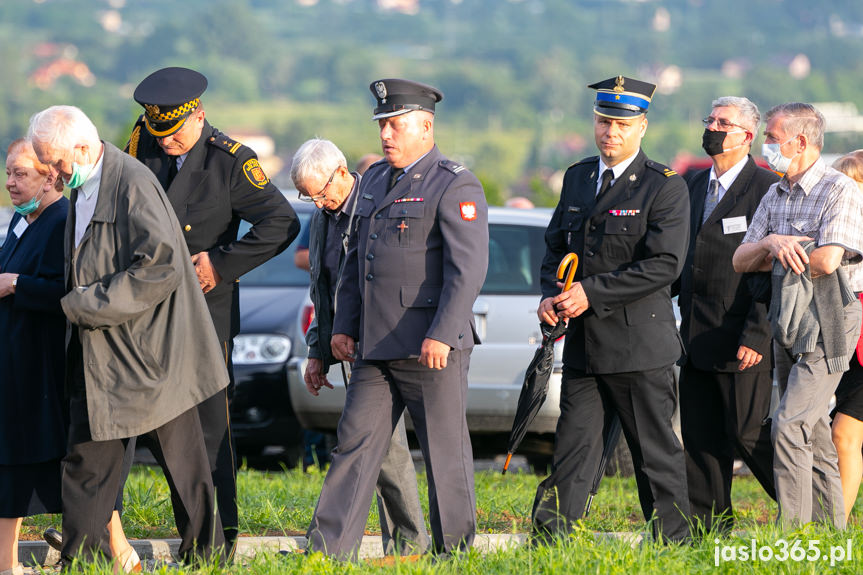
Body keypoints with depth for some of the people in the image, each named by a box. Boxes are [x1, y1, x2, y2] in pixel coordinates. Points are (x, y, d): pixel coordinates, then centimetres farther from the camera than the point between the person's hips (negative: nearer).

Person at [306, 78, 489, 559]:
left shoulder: (455, 187, -9)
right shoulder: (375, 180, 17)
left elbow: (468, 267, -17)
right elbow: (356, 260, 23)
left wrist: (441, 336, -24)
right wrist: (344, 326, 15)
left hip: (431, 349, -7)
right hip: (376, 347, 7)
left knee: (446, 451, 1)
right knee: (356, 445, 3)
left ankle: (455, 553, 10)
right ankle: (327, 552, 2)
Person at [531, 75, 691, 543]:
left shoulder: (665, 187, -7)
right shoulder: (577, 178, 13)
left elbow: (664, 264, -16)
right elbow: (555, 246, 19)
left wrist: (591, 293, -19)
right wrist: (551, 295, -2)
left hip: (639, 344, -5)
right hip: (583, 345, 5)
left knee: (657, 455, 2)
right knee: (572, 452, 4)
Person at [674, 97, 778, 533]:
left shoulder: (768, 189, -9)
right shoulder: (695, 185, 15)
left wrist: (757, 335, -18)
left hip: (741, 340, -7)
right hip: (698, 335, 7)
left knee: (750, 434, -6)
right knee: (699, 436, 9)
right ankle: (706, 526, 16)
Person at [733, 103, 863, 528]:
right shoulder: (774, 197, 13)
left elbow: (827, 260, -23)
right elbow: (741, 260, 7)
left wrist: (772, 259, -6)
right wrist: (771, 243, -15)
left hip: (828, 324, -8)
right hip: (787, 321, 8)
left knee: (789, 426, -17)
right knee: (813, 434, 10)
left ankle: (792, 530, -16)